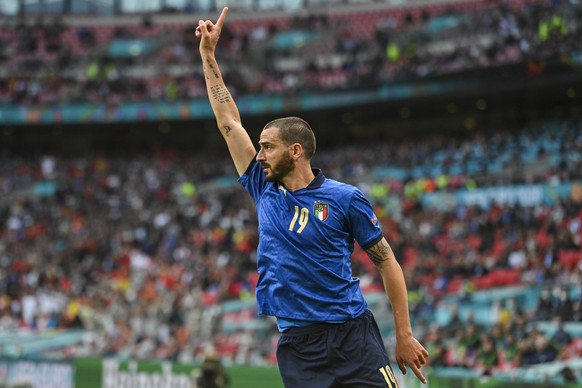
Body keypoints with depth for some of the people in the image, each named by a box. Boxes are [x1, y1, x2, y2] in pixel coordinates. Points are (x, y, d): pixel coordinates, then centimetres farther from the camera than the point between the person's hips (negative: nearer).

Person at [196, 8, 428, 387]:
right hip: (298, 346, 4)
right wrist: (209, 55, 15)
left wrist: (404, 336, -2)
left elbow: (386, 262, 2)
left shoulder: (346, 198, -2)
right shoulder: (265, 191, 10)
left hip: (353, 337, -4)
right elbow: (229, 121, 15)